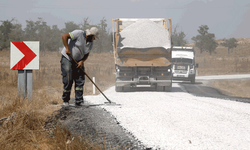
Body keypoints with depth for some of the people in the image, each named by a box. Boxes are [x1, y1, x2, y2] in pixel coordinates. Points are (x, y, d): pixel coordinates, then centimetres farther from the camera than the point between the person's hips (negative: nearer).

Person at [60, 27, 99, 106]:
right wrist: (67, 48, -27)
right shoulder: (79, 34, -19)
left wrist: (82, 61, -10)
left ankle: (78, 101, 3)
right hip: (67, 59, -7)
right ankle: (65, 100, 4)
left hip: (78, 61, 7)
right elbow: (64, 36, -22)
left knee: (80, 81, -1)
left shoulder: (90, 43, 3)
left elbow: (87, 54, 10)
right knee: (68, 81, -10)